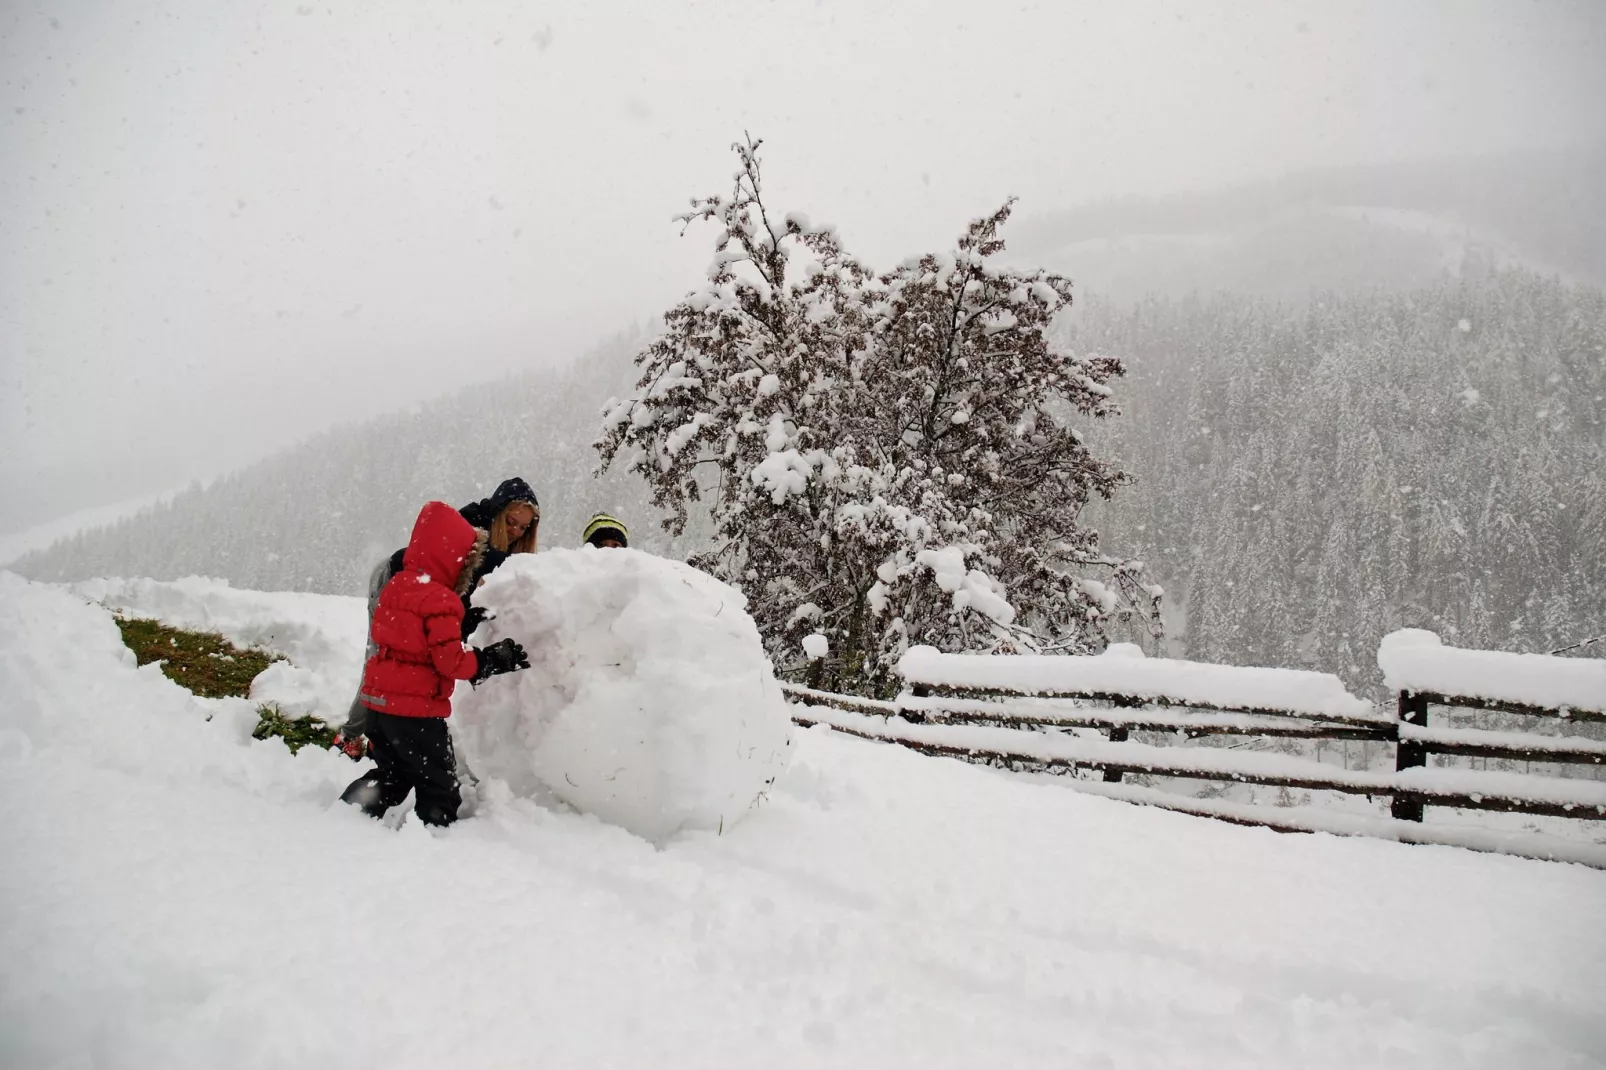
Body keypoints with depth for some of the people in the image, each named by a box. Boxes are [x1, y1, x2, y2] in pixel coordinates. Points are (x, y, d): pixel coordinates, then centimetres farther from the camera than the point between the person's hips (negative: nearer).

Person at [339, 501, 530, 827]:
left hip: (380, 700, 9)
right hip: (416, 708, -9)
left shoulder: (396, 585, 7)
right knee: (439, 786, 4)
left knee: (392, 774, 25)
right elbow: (450, 661, -21)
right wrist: (491, 660, -9)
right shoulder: (440, 601, -20)